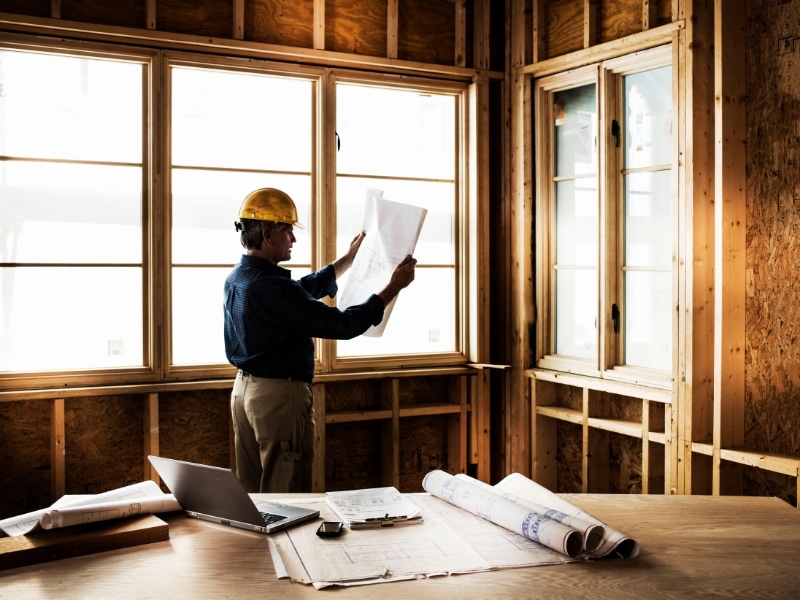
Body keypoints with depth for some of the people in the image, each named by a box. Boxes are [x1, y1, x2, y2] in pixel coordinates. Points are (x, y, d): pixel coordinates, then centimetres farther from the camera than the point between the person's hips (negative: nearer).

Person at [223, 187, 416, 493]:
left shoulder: (236, 278, 6)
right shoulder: (271, 287, -24)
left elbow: (305, 289, 21)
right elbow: (341, 325, -22)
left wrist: (349, 258, 27)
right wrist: (393, 287, -14)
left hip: (245, 389, 10)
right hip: (280, 395, -10)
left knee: (251, 492, 17)